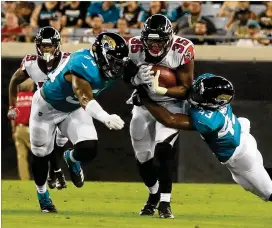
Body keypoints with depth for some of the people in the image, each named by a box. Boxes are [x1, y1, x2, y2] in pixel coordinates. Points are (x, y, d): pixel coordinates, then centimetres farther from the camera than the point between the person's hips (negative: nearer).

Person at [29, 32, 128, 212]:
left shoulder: (109, 69, -19)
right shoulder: (84, 66, -42)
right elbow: (85, 98, -57)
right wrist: (105, 117, -74)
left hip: (74, 109, 5)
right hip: (47, 107, -5)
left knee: (88, 149, -15)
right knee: (41, 154, 11)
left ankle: (72, 158, 22)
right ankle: (42, 192, 39)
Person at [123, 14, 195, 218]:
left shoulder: (182, 50, -27)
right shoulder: (135, 48, -21)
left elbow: (185, 89, -21)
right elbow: (126, 77, -4)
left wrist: (161, 88, -39)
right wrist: (138, 79, -28)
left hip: (171, 104, -3)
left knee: (163, 148, -25)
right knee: (143, 158, 9)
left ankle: (165, 202, -16)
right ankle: (154, 194, 38)